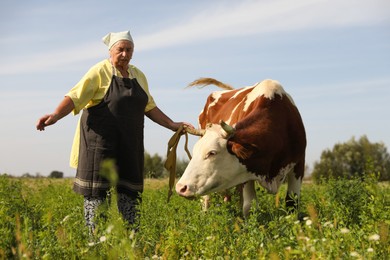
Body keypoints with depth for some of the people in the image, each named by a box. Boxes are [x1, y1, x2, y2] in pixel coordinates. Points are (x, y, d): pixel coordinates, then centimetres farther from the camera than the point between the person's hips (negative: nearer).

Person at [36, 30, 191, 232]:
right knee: (97, 188, -4)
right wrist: (55, 115, -30)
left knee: (129, 188, 5)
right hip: (101, 139, -6)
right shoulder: (100, 72, -4)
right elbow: (75, 97, -13)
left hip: (128, 143, 6)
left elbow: (149, 107, 23)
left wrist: (172, 125, 17)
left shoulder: (138, 75, 15)